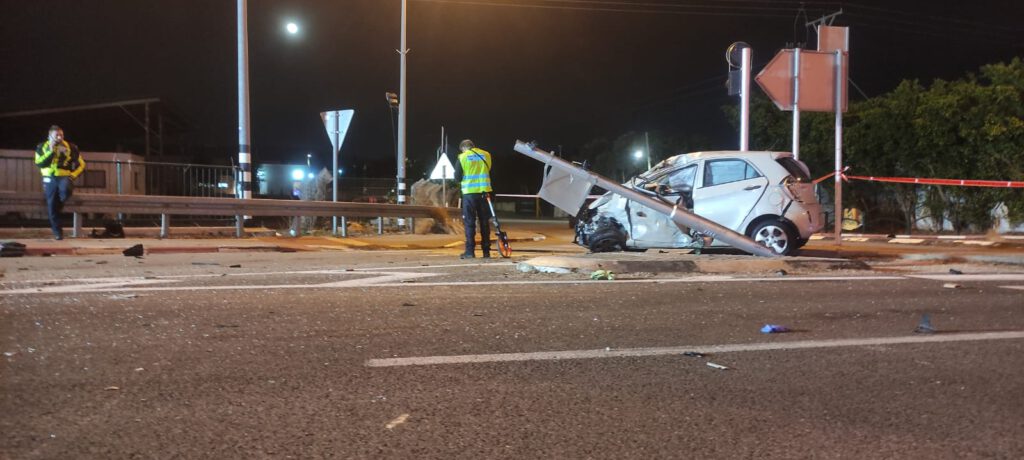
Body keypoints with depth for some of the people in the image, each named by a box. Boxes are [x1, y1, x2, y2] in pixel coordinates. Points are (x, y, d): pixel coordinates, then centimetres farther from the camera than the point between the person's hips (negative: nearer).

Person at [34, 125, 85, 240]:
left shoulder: (70, 147, 3)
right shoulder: (42, 147, 6)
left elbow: (81, 164, 8)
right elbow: (39, 164, -8)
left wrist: (72, 175, -5)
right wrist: (51, 152, -16)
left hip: (64, 177, -1)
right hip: (50, 179, 2)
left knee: (65, 189, -38)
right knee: (51, 206, 0)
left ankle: (60, 204, -7)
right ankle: (57, 232, 10)